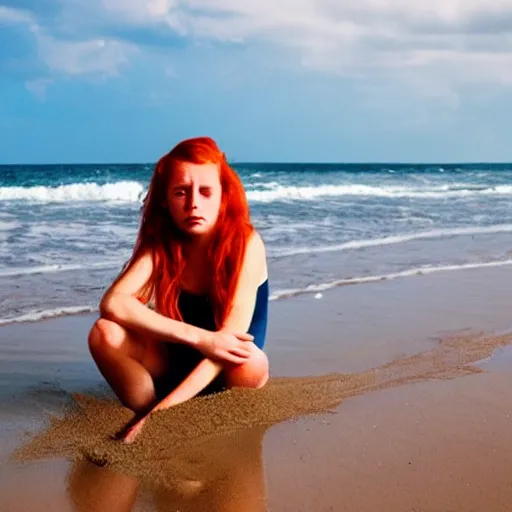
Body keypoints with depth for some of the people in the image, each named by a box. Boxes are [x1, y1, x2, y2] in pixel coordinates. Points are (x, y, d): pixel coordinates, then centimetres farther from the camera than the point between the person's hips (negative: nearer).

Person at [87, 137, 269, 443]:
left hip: (225, 373, -1)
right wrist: (199, 337, -40)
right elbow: (113, 303, -29)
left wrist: (166, 407, -39)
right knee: (105, 333, -24)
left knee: (251, 363, -37)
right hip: (176, 364, 2)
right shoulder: (160, 243, -11)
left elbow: (231, 339, -30)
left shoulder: (246, 244, -21)